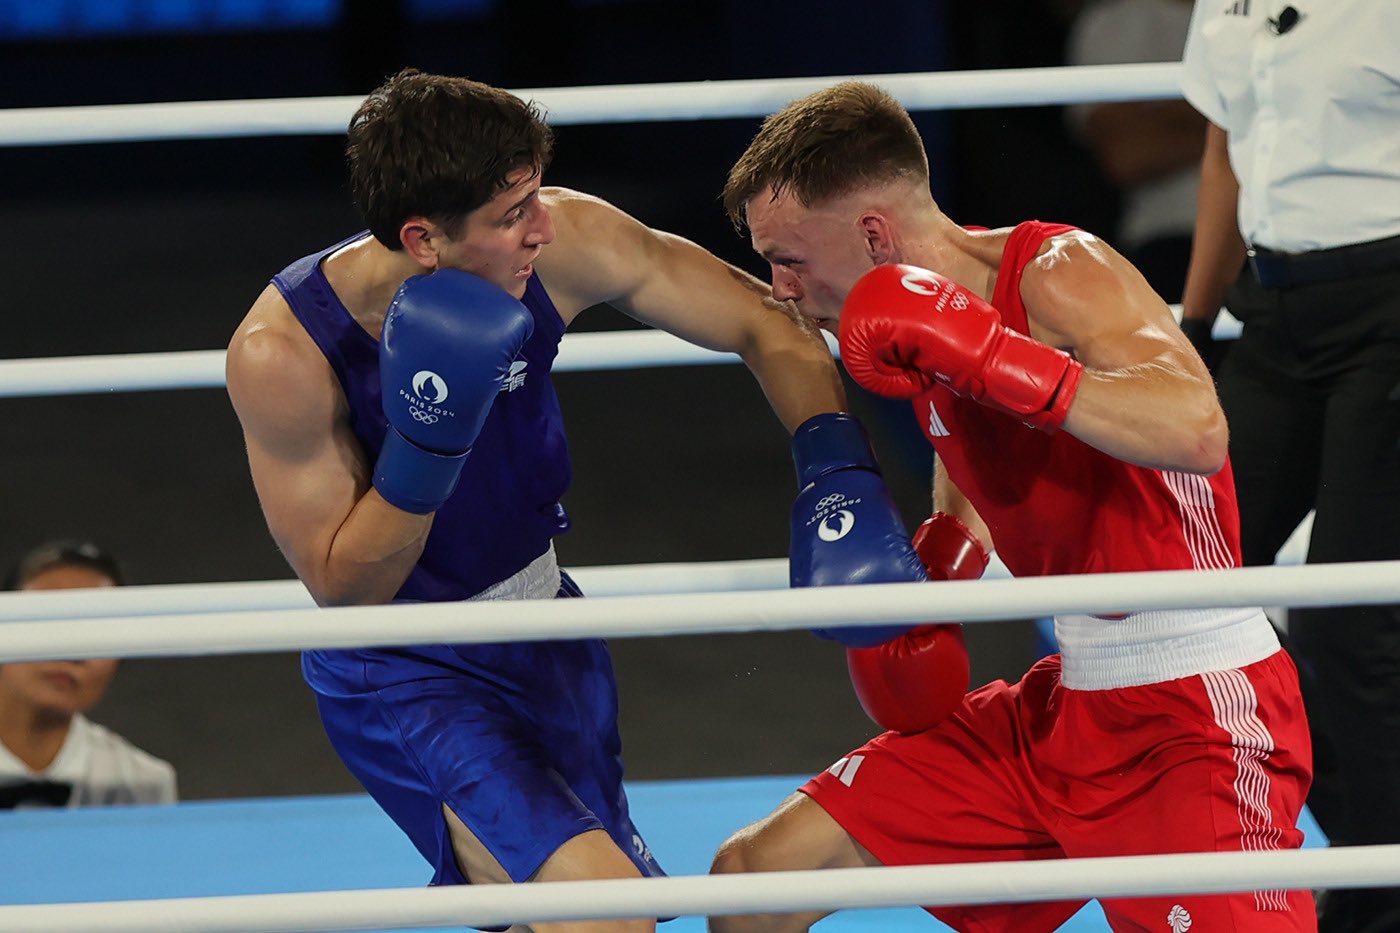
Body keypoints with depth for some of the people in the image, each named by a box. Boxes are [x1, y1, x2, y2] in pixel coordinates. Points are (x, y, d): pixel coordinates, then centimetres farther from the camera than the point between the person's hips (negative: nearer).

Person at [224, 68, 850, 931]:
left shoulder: (558, 243, -21)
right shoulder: (282, 354, -30)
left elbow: (768, 325, -9)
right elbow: (344, 588, -21)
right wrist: (425, 442, -36)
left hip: (540, 622, 6)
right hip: (405, 676, -6)